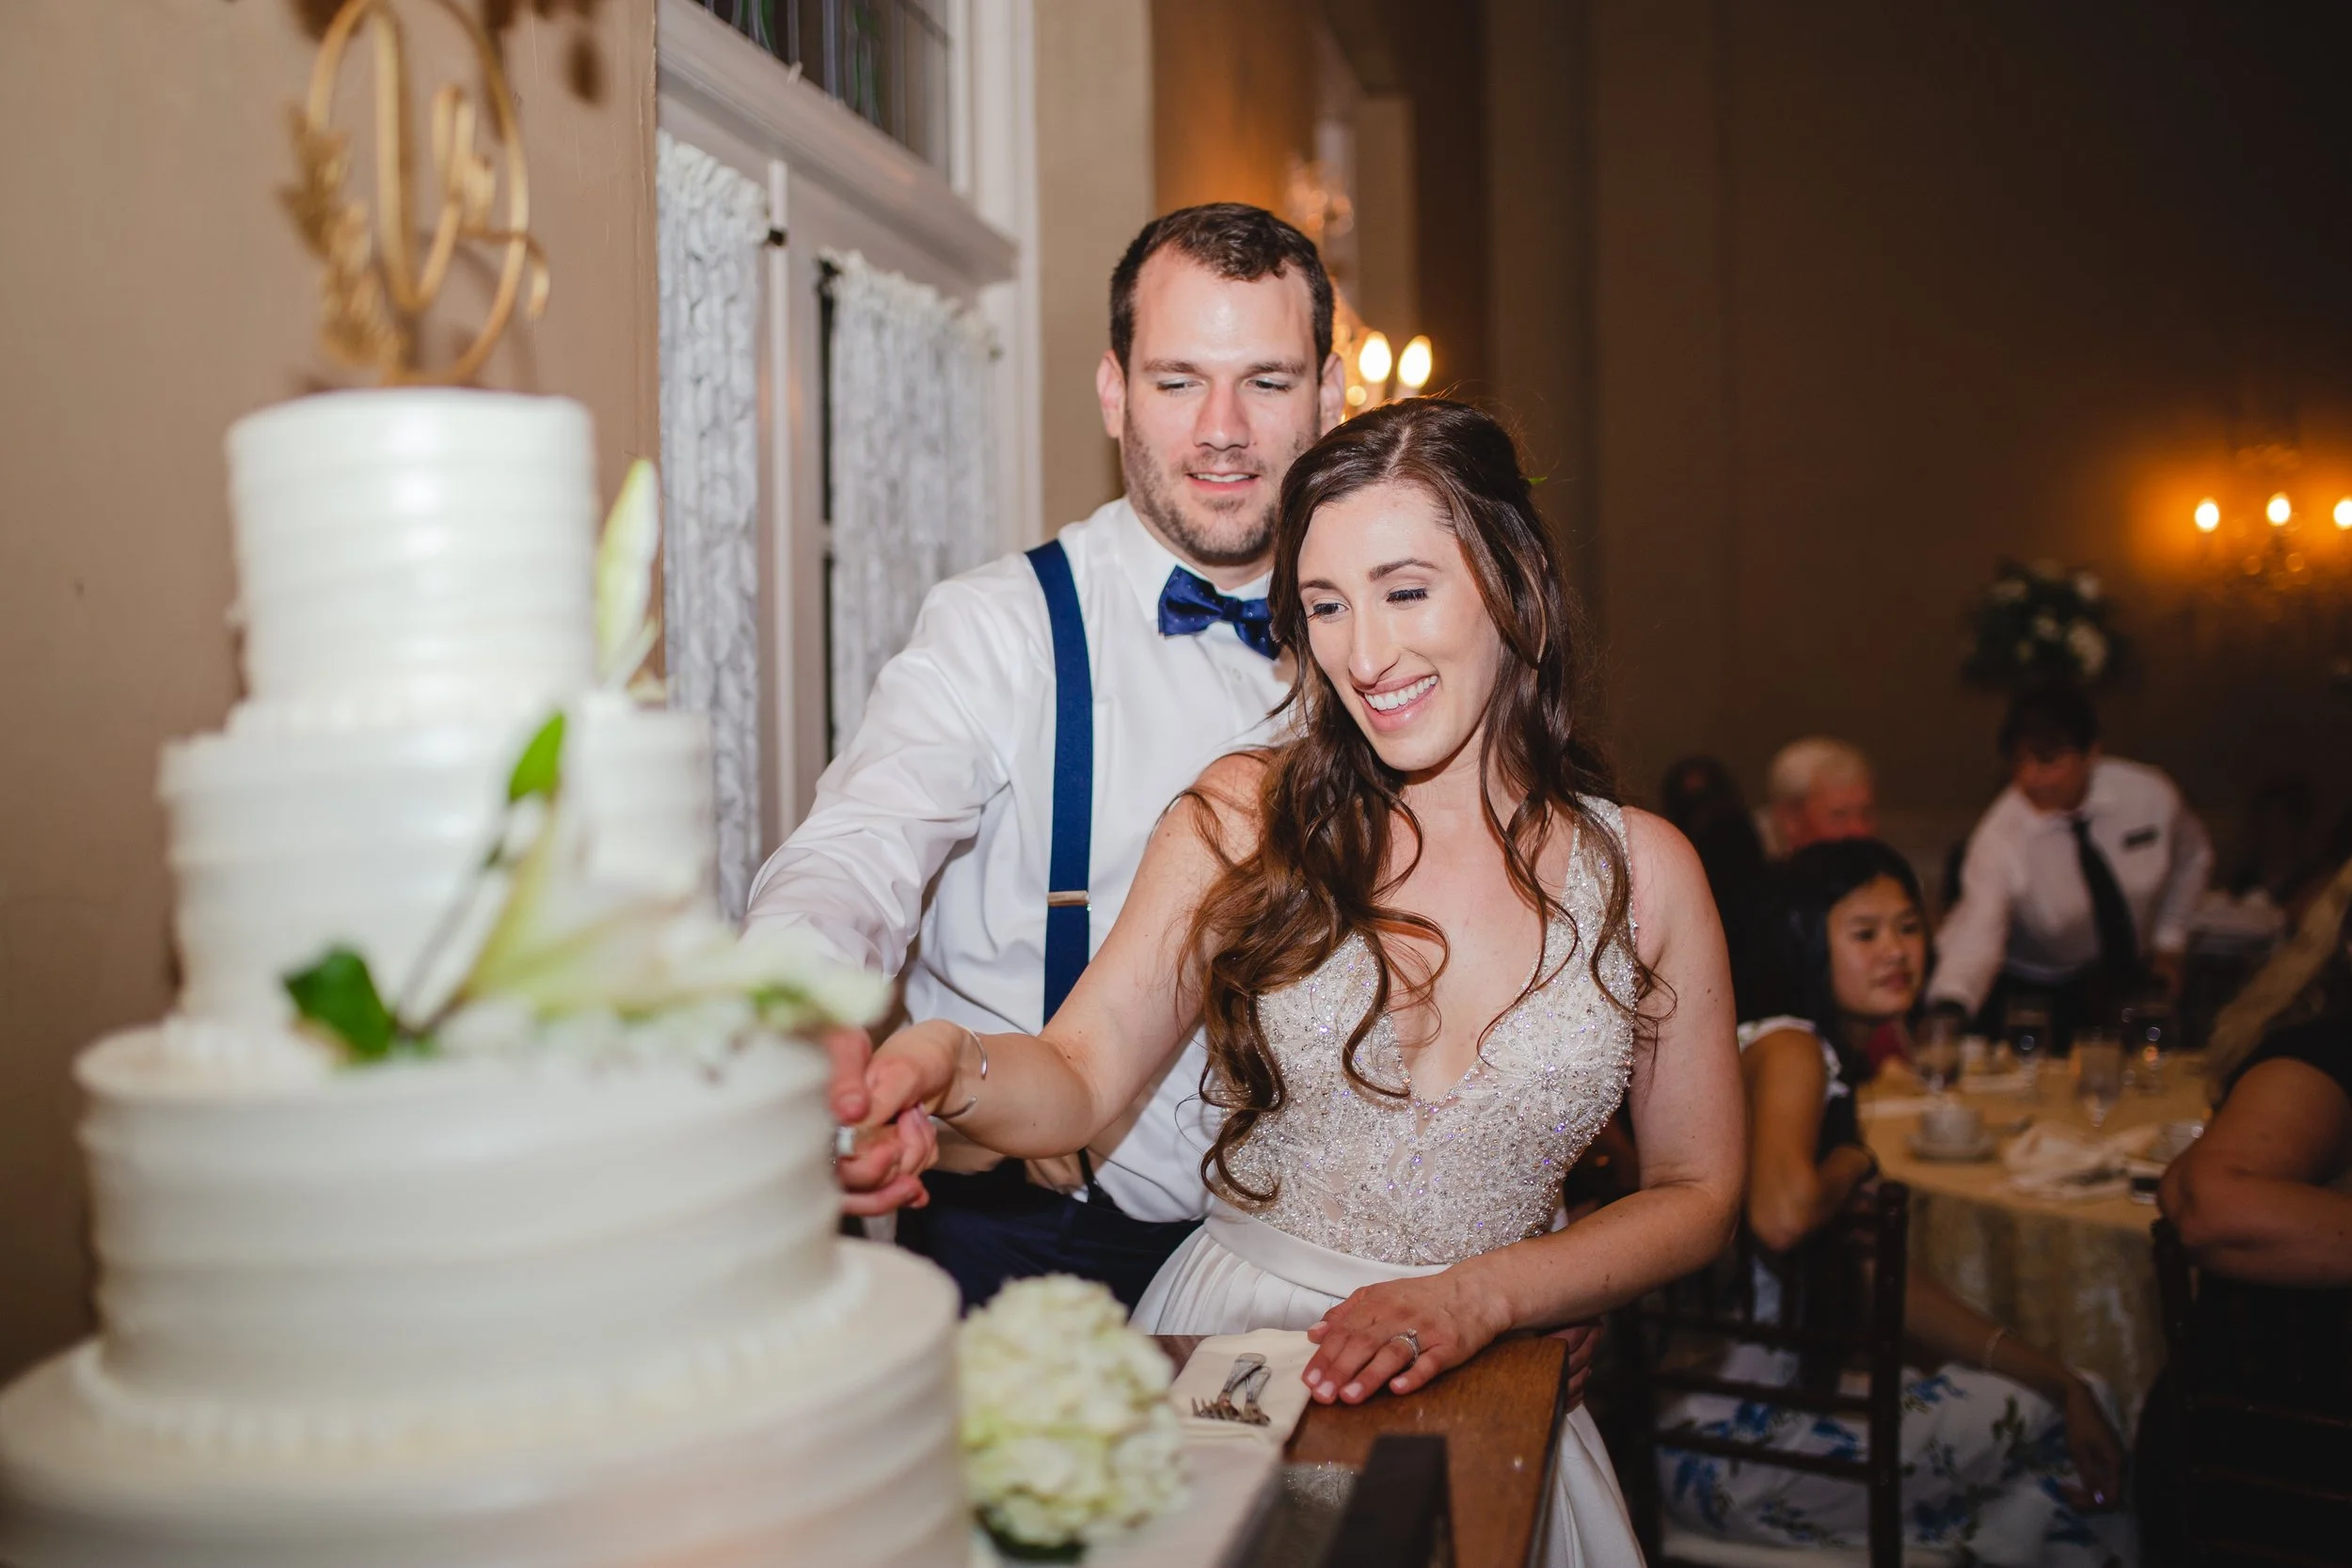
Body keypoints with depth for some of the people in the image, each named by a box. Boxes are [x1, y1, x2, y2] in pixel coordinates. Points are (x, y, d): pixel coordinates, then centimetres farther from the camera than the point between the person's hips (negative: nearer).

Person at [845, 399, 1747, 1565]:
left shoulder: (1640, 871, 0)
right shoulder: (1245, 816, -2)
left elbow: (1698, 1193, 6)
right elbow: (1080, 1077, -8)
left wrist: (1477, 1298, -7)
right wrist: (952, 1067, -31)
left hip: (1475, 1408, 2)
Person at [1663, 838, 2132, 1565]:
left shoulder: (1836, 1060, 13)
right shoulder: (1788, 1048, -16)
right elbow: (1783, 1215, -37)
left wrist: (2062, 1383, 6)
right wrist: (1855, 1162, -15)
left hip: (1789, 1388, 9)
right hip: (1733, 1440, -9)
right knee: (2032, 1418, 1)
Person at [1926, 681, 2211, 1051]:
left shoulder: (2150, 796, -13)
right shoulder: (1999, 838, -24)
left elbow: (2190, 857, 11)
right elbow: (1976, 933, -37)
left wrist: (2169, 941, 6)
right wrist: (1948, 1004, -55)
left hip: (2133, 978, 3)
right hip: (2034, 991, -3)